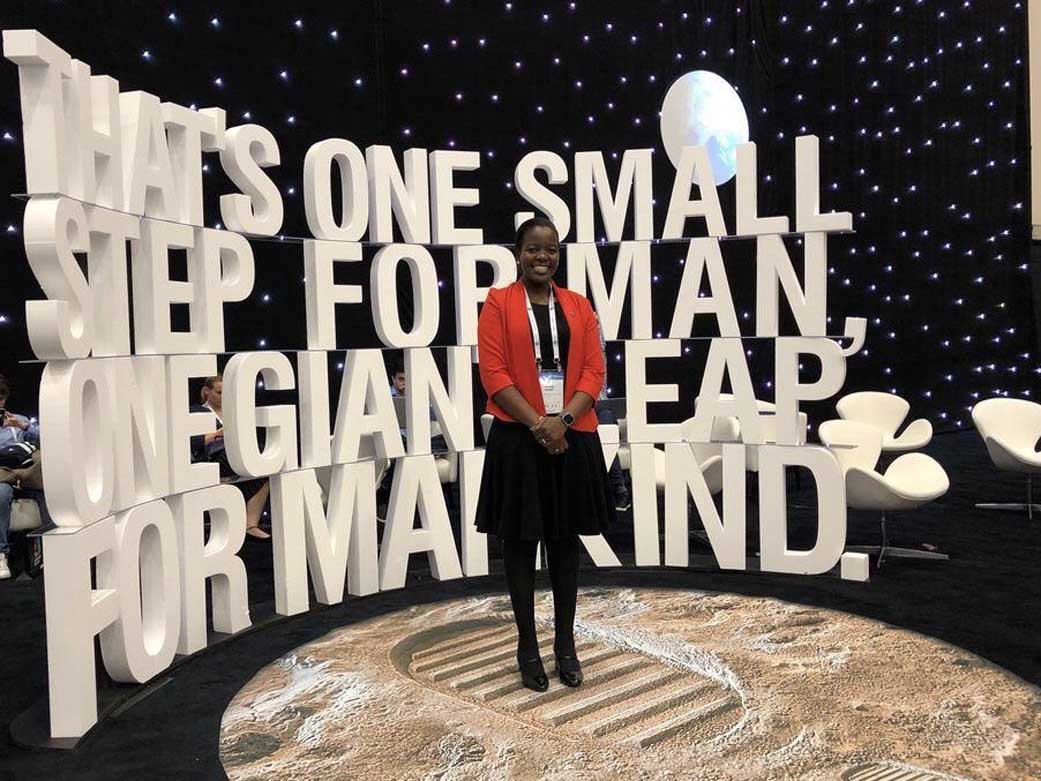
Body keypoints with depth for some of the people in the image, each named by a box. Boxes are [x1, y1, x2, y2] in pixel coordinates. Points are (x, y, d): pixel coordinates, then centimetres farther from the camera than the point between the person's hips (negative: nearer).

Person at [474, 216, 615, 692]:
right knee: (520, 540, 5)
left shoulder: (578, 306, 10)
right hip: (517, 438, -2)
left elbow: (594, 371, 3)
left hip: (573, 437, 3)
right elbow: (494, 372, -8)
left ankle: (566, 643, 24)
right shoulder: (498, 303, 1)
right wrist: (538, 424, -15)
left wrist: (564, 419, -13)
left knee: (565, 540, 11)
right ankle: (528, 647, 20)